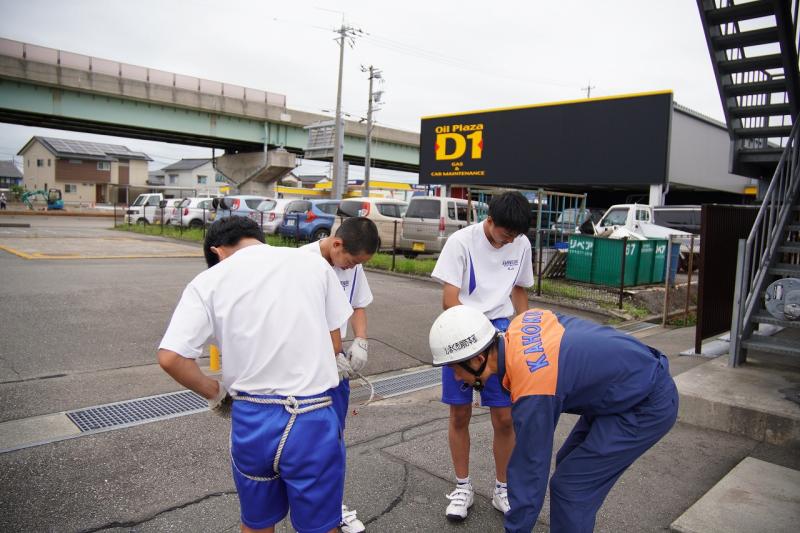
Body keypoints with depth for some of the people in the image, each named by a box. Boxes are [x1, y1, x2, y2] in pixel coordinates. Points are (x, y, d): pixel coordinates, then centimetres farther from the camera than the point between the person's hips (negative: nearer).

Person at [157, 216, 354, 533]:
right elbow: (334, 343, 5)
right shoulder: (313, 263, 1)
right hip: (312, 420, 0)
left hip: (251, 419, 1)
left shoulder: (208, 281, -1)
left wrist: (214, 391, 8)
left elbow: (170, 357, -8)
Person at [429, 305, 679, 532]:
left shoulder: (532, 394, -29)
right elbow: (572, 327, 11)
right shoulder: (523, 321, -7)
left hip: (648, 405, -9)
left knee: (571, 485, -5)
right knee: (569, 465, 14)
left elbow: (529, 472, -20)